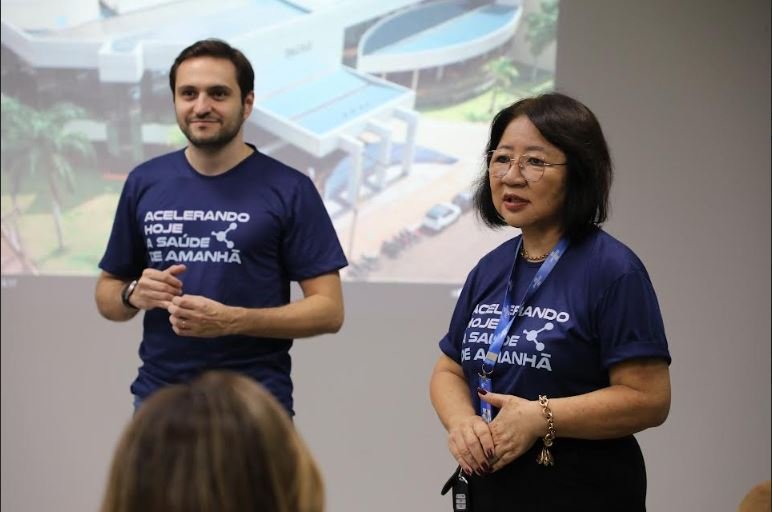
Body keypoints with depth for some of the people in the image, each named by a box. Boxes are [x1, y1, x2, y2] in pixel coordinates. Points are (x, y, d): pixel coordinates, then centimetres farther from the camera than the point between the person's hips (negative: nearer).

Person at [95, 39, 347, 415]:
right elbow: (106, 293, 14)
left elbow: (328, 309, -7)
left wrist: (230, 320, -19)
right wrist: (134, 295, -9)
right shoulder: (144, 183, 6)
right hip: (157, 398, 3)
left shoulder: (289, 190, -5)